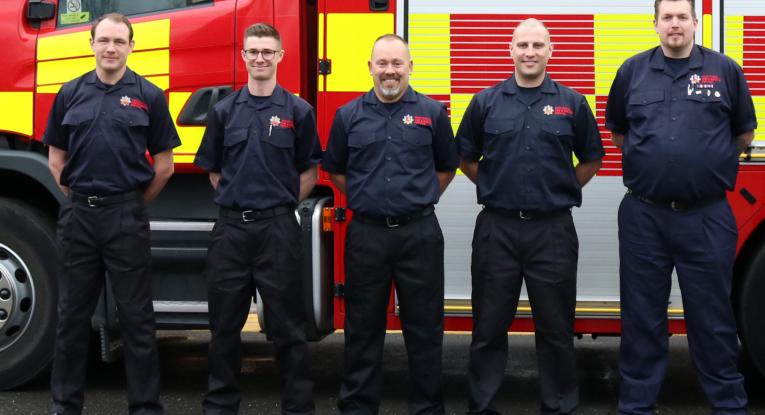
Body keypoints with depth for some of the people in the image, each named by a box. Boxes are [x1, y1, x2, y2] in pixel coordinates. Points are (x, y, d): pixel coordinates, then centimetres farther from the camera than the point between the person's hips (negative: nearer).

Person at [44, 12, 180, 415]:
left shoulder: (149, 96, 0)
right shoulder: (70, 93, 7)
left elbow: (163, 166, 4)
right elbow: (56, 158, 13)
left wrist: (133, 205, 6)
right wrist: (78, 199, 8)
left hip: (126, 216, -2)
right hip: (78, 214, 3)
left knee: (136, 316, 2)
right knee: (72, 313, 9)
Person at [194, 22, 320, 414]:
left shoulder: (298, 111, 2)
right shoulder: (224, 111, 7)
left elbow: (310, 171, 7)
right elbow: (213, 170, 15)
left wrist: (281, 202, 1)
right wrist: (235, 198, 6)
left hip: (278, 227, -2)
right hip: (231, 225, 2)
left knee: (286, 323, 2)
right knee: (225, 323, 9)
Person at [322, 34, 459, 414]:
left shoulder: (431, 112, 3)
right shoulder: (349, 115, 5)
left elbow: (446, 168, 13)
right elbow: (336, 171, 16)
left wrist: (419, 199, 7)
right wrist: (366, 198, 9)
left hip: (419, 233, -1)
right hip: (366, 234, 1)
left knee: (424, 326, 4)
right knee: (363, 326, 8)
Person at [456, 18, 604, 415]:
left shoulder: (572, 103, 4)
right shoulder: (486, 102, 4)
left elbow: (591, 159, 12)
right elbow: (466, 158, 13)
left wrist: (560, 190, 8)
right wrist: (496, 187, 9)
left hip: (553, 230, 0)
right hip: (497, 229, 0)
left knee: (556, 327, 6)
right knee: (489, 326, 7)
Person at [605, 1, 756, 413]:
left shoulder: (725, 71, 1)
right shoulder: (632, 71, 5)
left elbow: (744, 132, 13)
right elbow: (617, 130, 19)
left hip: (707, 217, -1)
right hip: (643, 216, 1)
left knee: (712, 317, 6)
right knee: (642, 317, 9)